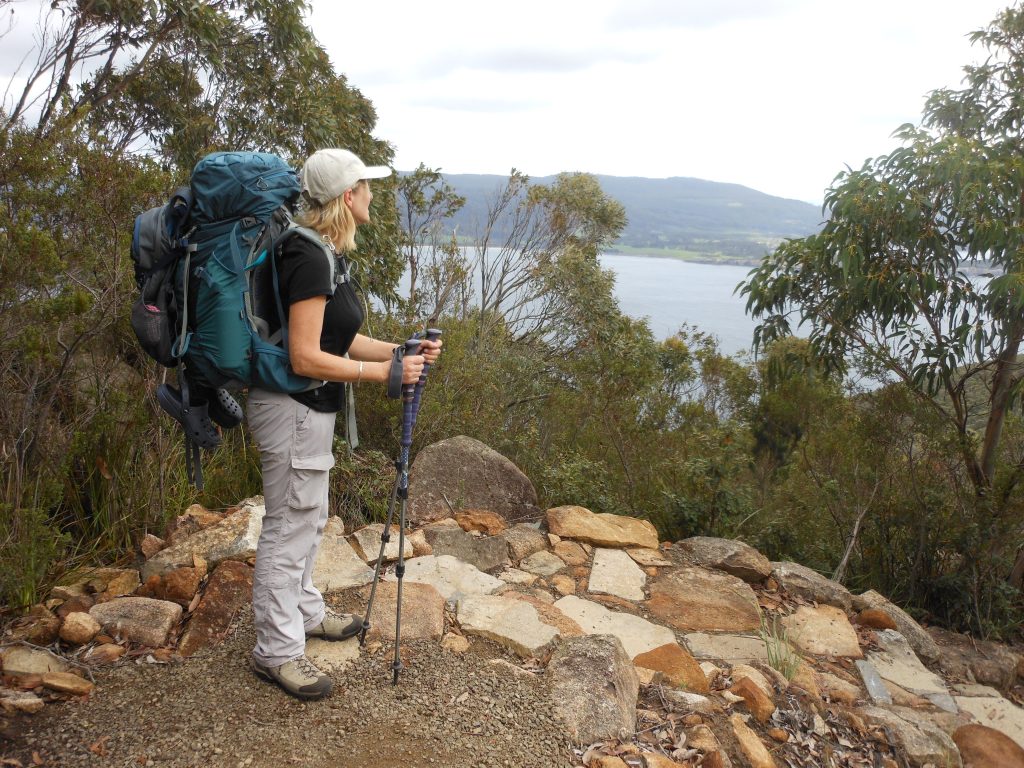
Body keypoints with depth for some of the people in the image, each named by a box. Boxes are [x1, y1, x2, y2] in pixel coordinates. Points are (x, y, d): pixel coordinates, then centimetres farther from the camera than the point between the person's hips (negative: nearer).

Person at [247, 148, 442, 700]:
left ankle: (305, 612, 42)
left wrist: (401, 350, 3)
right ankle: (276, 650, 17)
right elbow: (306, 358, -26)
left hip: (310, 410, 11)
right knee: (289, 526, 2)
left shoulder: (326, 255, 9)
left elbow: (340, 339, 13)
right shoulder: (311, 260, -23)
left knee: (308, 518, 23)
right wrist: (381, 372, -21)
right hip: (292, 410, -11)